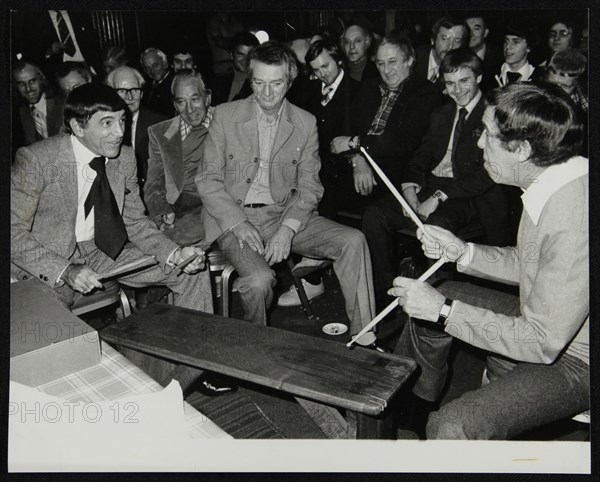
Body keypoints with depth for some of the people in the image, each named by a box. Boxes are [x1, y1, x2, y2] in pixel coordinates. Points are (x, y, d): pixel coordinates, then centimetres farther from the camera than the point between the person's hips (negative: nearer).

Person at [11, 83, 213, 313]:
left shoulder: (124, 159, -3)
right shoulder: (35, 159, -18)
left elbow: (134, 221, 4)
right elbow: (14, 231, -16)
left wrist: (175, 254, -13)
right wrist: (65, 271, -28)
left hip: (102, 252, 5)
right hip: (45, 262, -4)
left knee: (193, 272, -4)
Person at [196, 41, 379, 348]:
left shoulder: (306, 123, 6)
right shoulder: (225, 115, 1)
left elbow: (309, 187, 3)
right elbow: (207, 180, -1)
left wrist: (287, 229, -16)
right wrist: (239, 224, -16)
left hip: (286, 215, 3)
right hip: (234, 217, -2)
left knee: (353, 242, -18)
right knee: (259, 279, -31)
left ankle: (363, 340, -8)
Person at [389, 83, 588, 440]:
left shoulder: (575, 219, -34)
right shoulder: (553, 183, -5)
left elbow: (543, 342, -29)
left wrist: (445, 309, -25)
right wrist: (463, 253, -4)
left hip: (574, 361, -9)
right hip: (548, 325, 9)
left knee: (452, 429, -27)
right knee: (426, 304, 15)